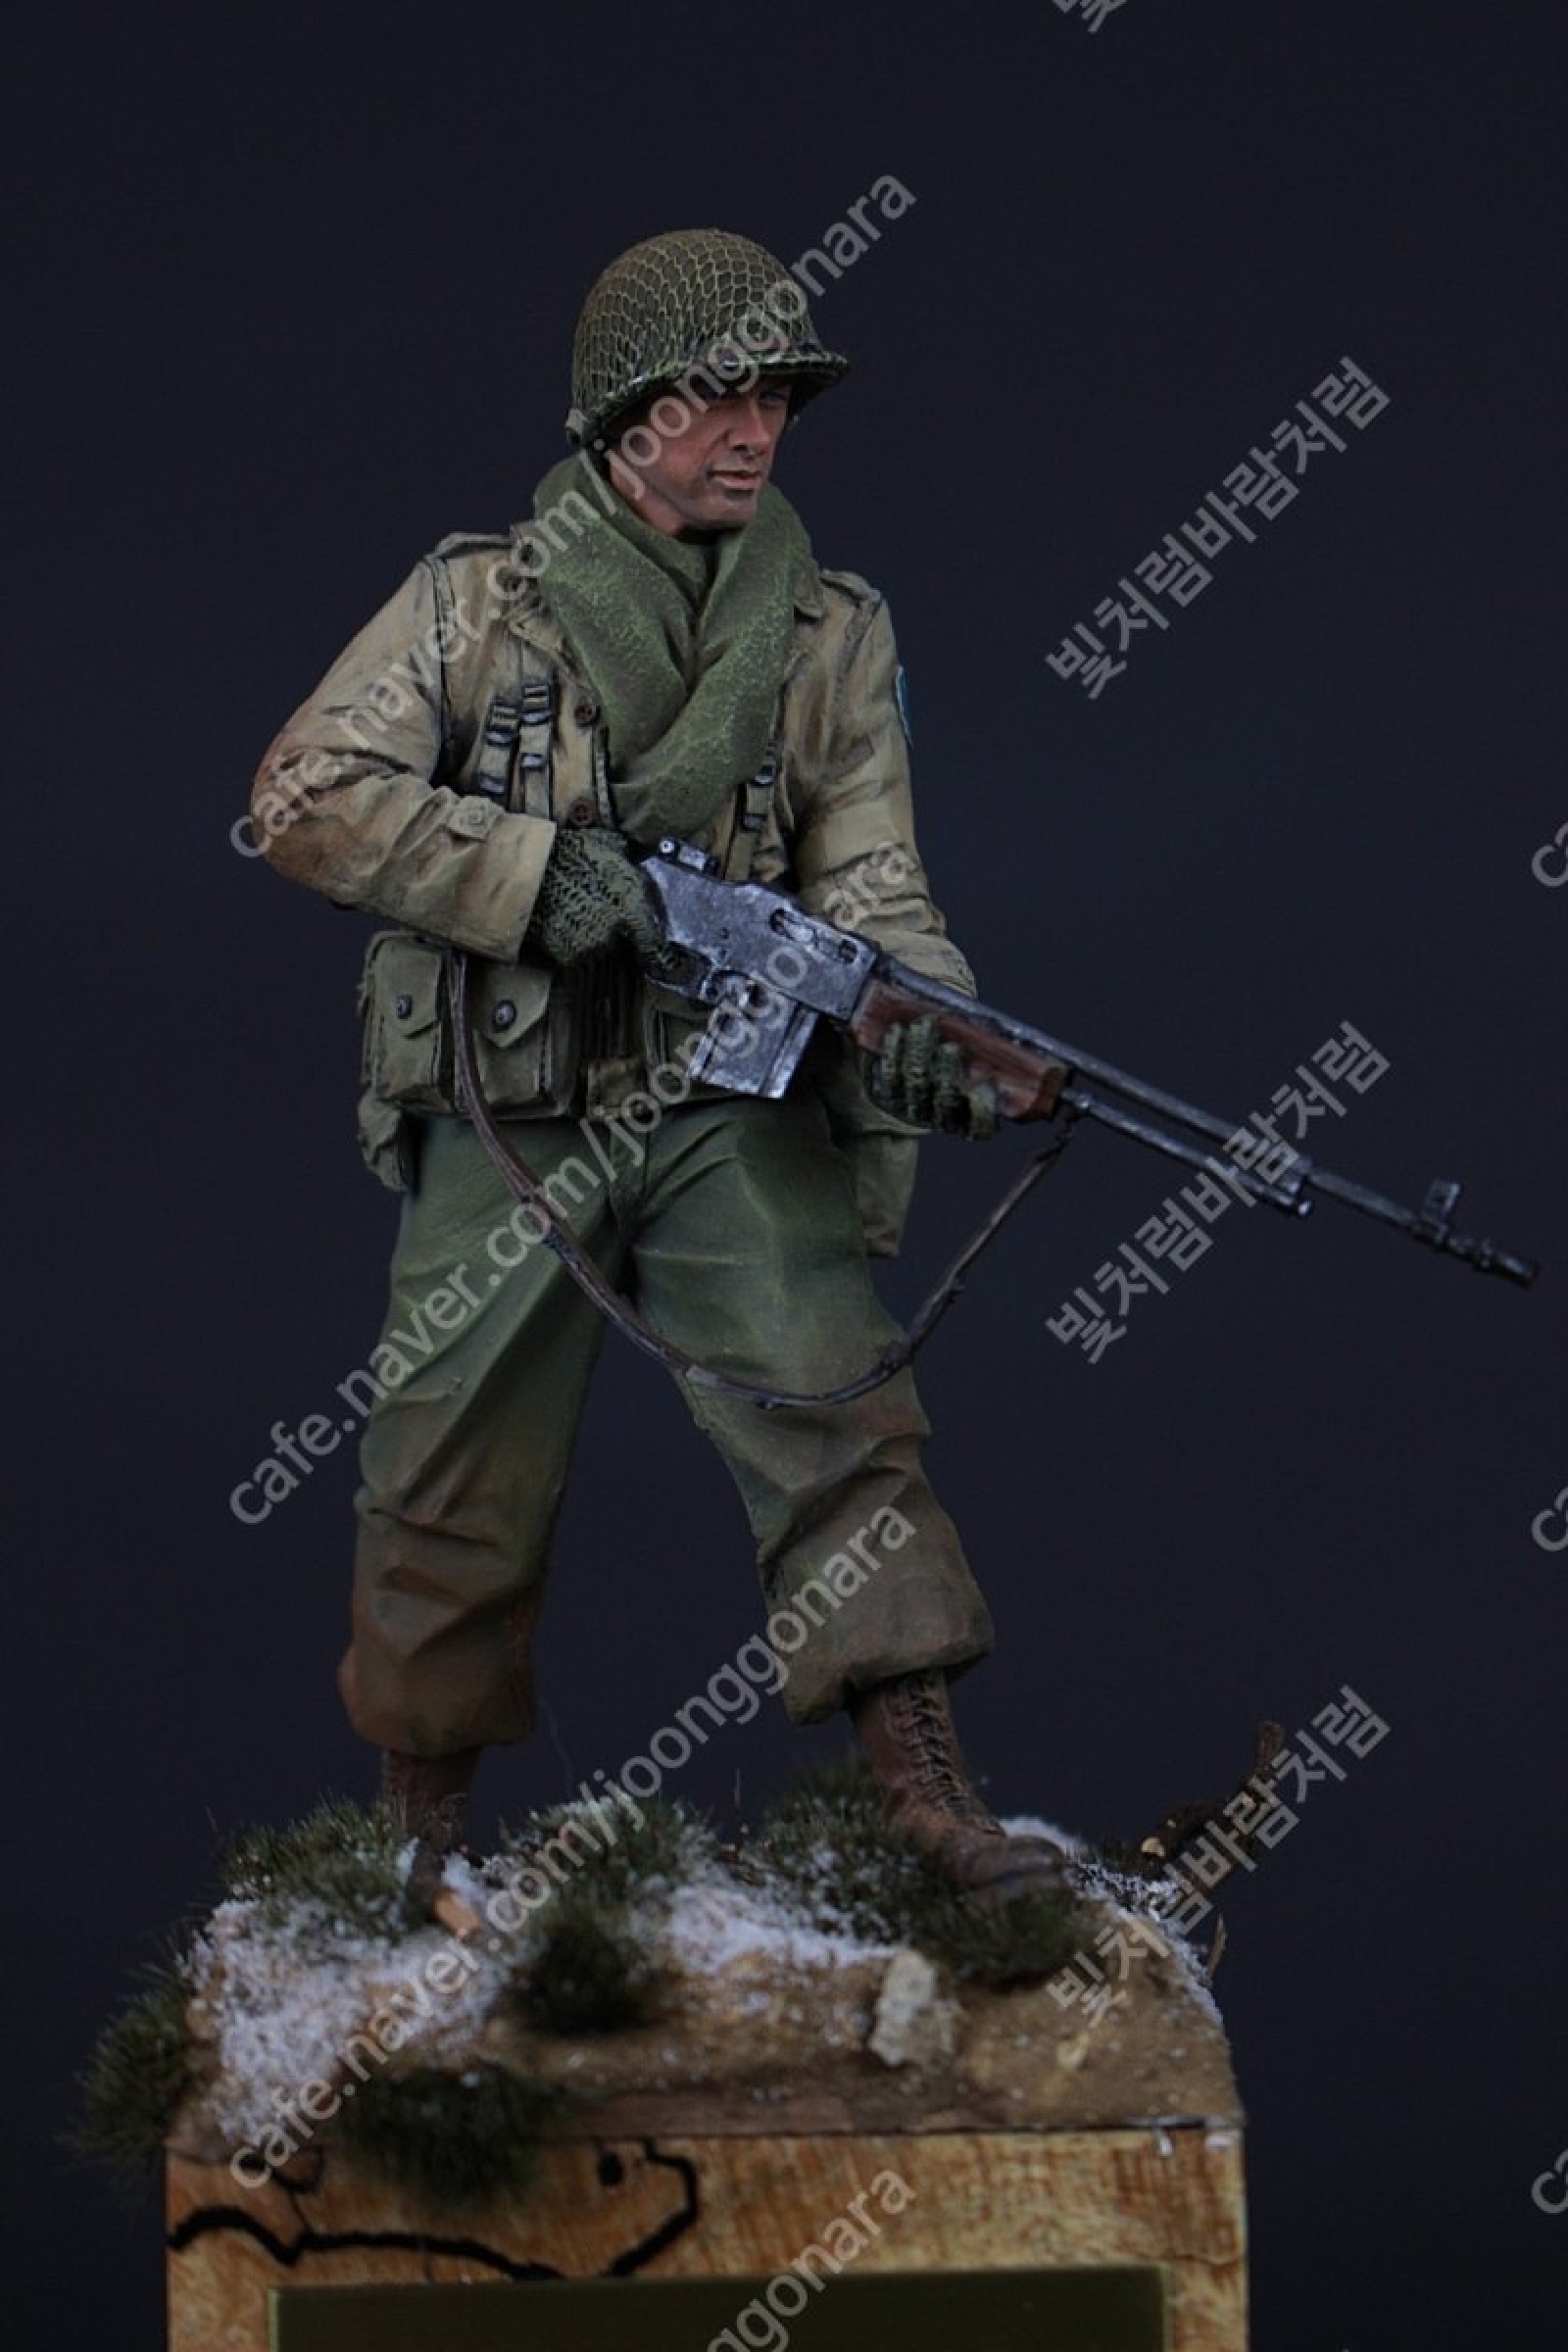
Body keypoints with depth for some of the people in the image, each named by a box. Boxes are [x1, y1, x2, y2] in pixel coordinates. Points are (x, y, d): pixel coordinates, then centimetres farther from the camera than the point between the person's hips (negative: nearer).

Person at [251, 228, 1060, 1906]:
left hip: (732, 1116, 1)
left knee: (833, 1407, -15)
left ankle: (929, 1798, -19)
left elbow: (868, 873, -1)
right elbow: (306, 797, -5)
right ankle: (419, 1815, 23)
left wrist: (921, 1027, -23)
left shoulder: (833, 637, 8)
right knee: (456, 1479, 5)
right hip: (507, 1126, -1)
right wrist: (535, 875, -17)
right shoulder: (474, 601, 2)